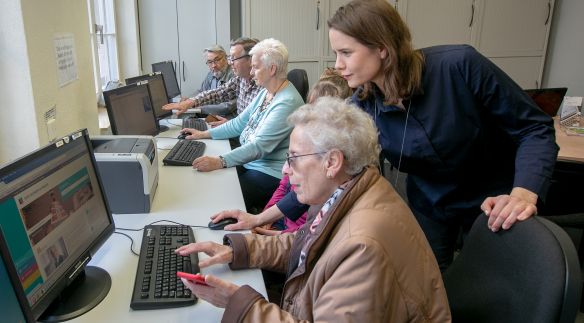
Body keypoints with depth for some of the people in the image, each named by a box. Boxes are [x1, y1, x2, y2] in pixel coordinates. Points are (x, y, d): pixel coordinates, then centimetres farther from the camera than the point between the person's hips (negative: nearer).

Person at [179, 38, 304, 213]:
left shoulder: (287, 102, -22)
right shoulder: (265, 93, 10)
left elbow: (260, 146, -28)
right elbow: (239, 123, 17)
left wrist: (220, 162, -33)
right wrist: (204, 134, 11)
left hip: (269, 173, -9)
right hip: (249, 162, 9)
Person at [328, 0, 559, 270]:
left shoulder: (459, 65, -31)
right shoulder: (361, 108, -19)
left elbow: (535, 127, -22)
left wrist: (524, 193, -37)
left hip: (493, 201, -2)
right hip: (429, 205, 3)